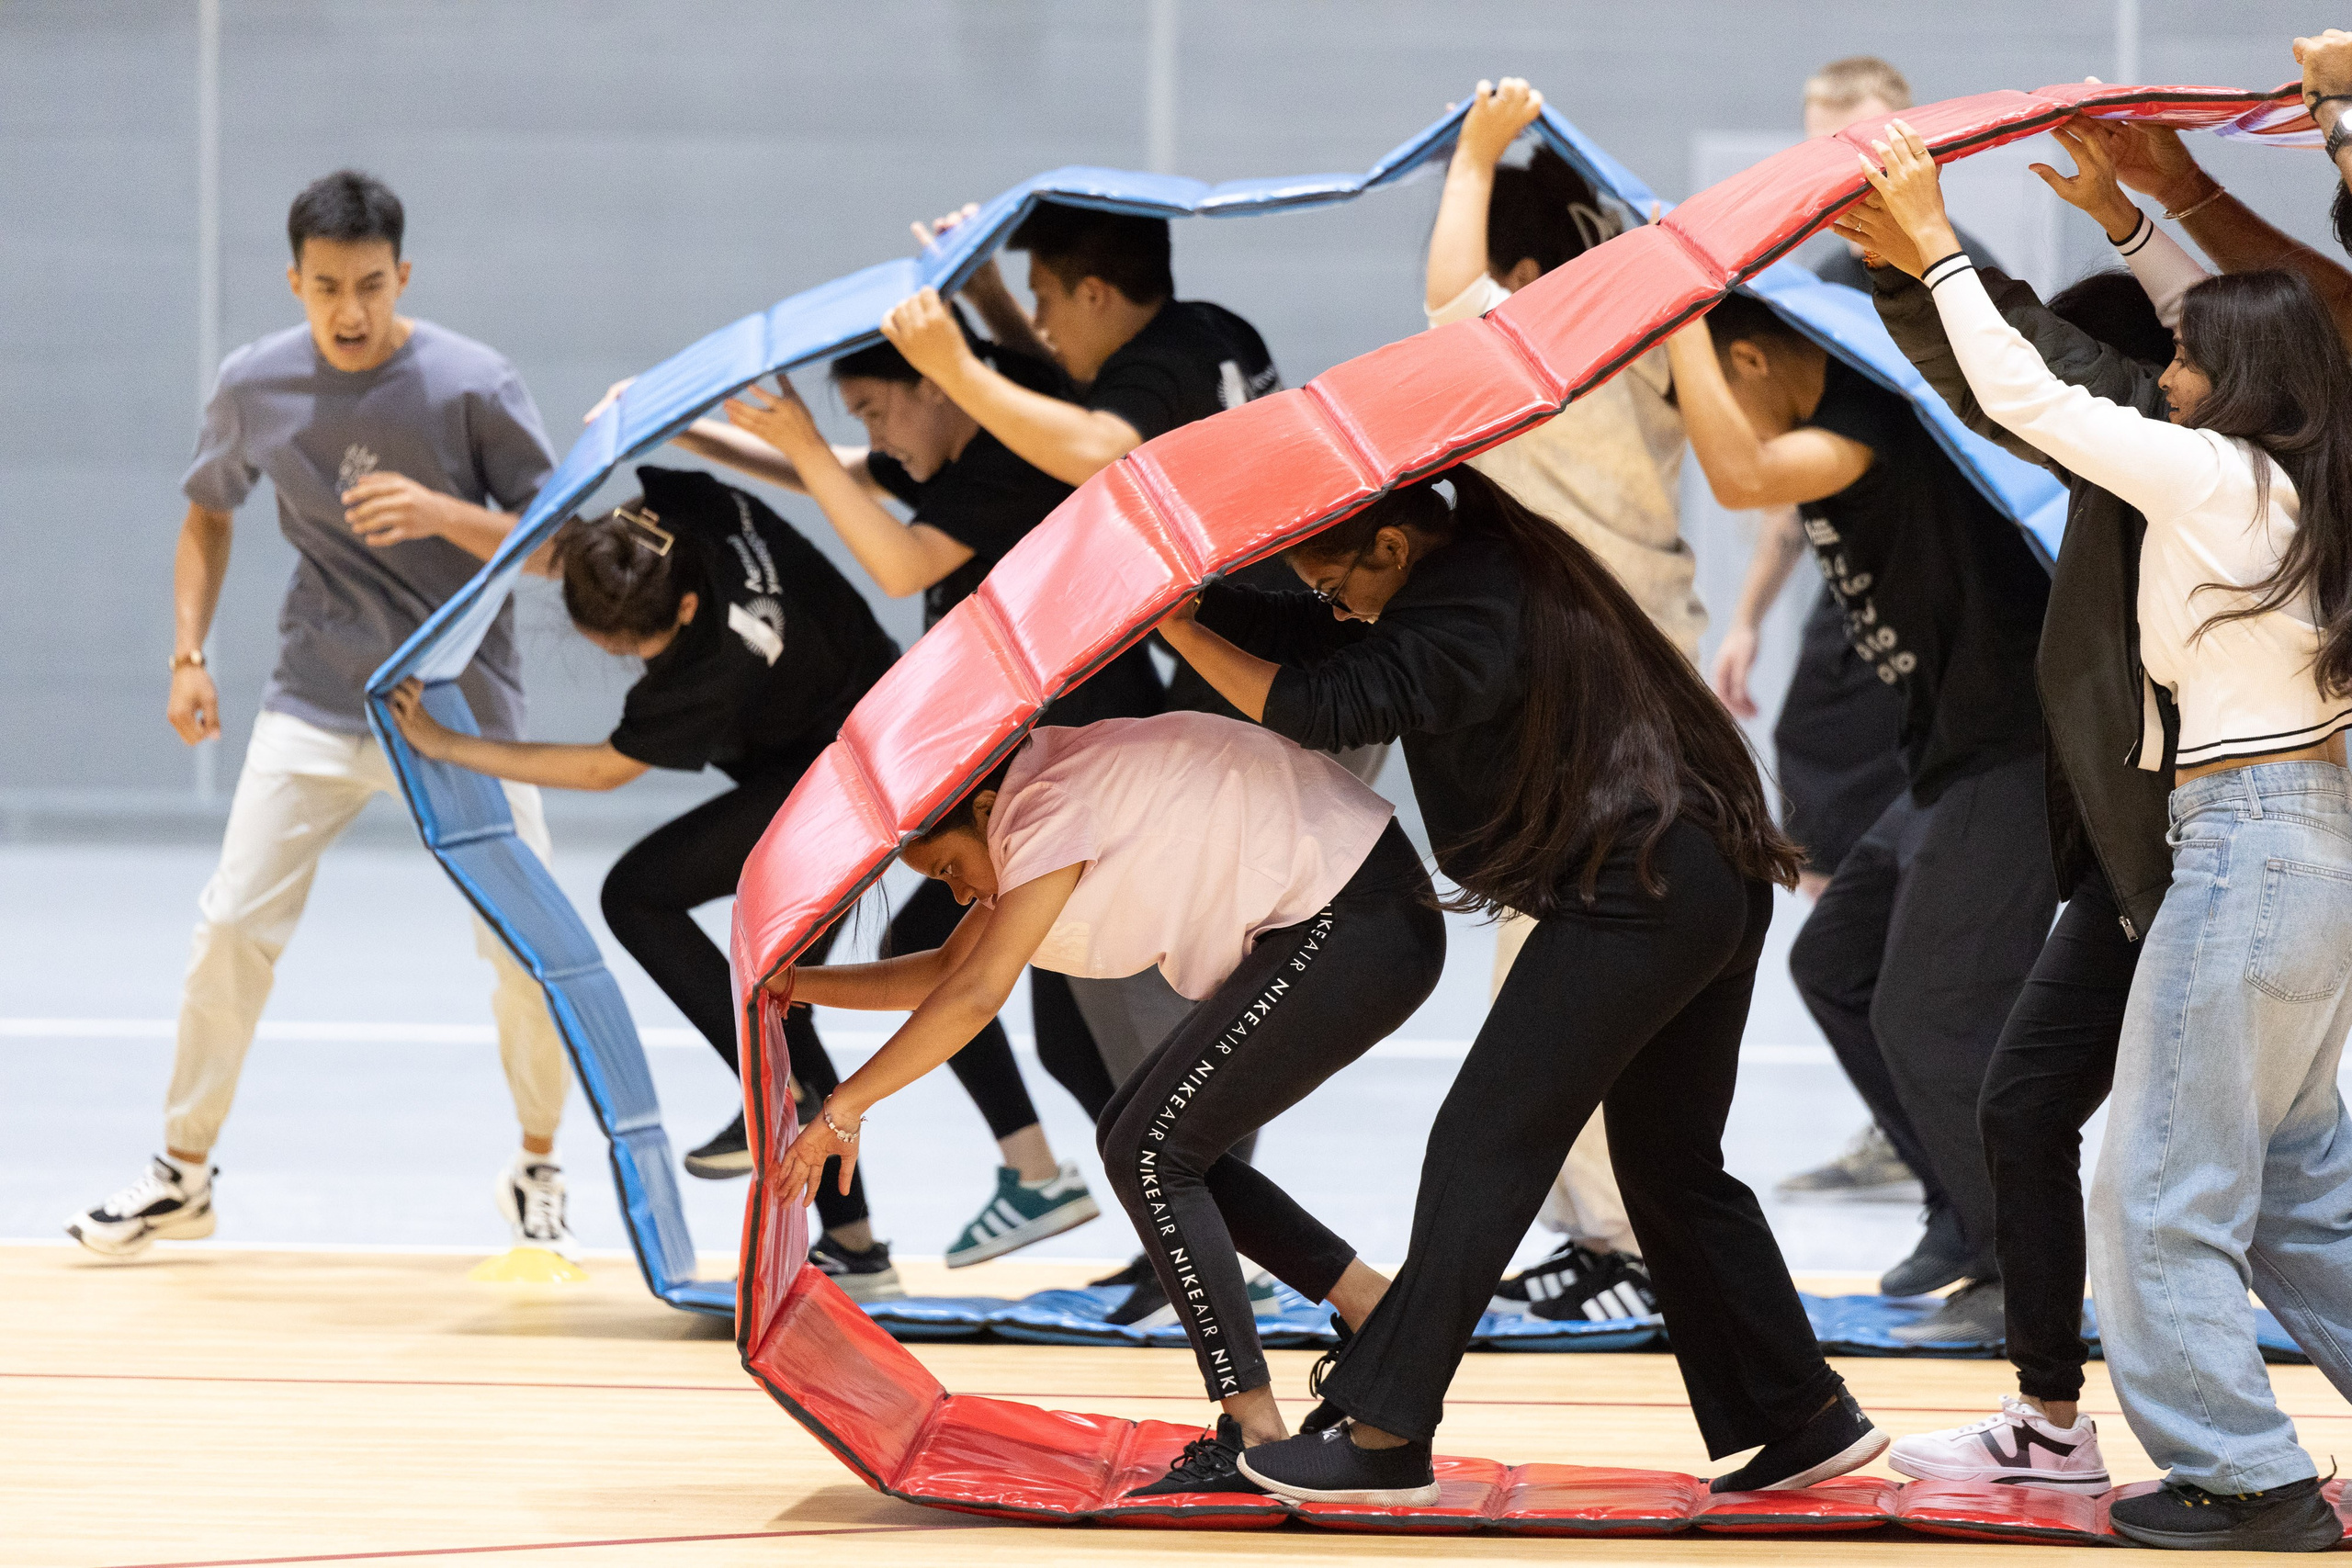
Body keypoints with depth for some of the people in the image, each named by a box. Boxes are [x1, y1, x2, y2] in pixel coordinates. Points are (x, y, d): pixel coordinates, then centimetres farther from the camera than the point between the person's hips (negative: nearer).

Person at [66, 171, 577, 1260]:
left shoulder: (473, 384, -13)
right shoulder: (255, 385, -3)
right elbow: (209, 515, 15)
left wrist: (440, 514, -28)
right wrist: (187, 652, 5)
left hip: (464, 708, -2)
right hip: (316, 706, 2)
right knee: (232, 929, -6)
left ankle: (536, 1172, 17)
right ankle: (183, 1176, 10)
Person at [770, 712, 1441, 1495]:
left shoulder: (1051, 810, -16)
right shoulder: (1047, 803, 14)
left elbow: (973, 998, -23)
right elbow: (949, 968, 23)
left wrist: (844, 1107, -18)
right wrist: (801, 985, 14)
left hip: (1357, 928, -11)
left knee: (1150, 1155, -10)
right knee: (1134, 1140, 10)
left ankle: (1253, 1435, -10)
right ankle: (1374, 1313, 12)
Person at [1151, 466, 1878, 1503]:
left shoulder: (1466, 620, -15)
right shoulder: (1493, 565, 15)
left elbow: (1320, 707, -19)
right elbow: (1308, 640, 19)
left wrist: (1169, 625, -14)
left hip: (1632, 902, -10)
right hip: (1721, 888, 10)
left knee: (1484, 1145, -6)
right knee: (1672, 1166, 18)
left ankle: (1385, 1434, -5)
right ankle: (1806, 1418, 21)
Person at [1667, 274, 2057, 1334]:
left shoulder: (1876, 410, -19)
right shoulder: (1832, 420, 11)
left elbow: (1741, 476, -34)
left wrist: (1678, 316, -27)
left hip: (2014, 755, -11)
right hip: (1953, 754, 11)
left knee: (1929, 1015, -9)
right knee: (1836, 963, 19)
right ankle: (1966, 1219, 26)